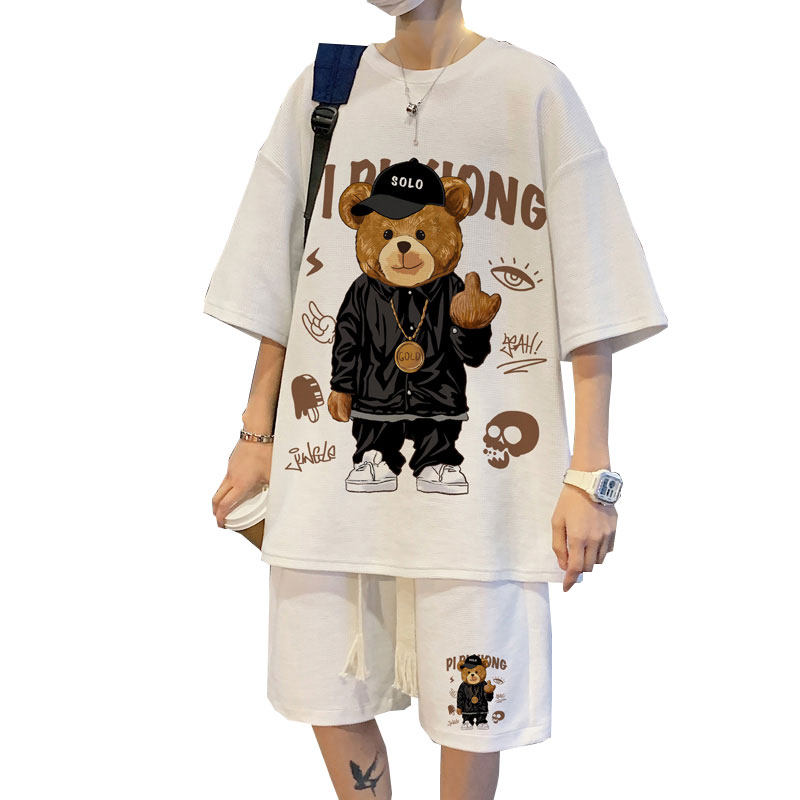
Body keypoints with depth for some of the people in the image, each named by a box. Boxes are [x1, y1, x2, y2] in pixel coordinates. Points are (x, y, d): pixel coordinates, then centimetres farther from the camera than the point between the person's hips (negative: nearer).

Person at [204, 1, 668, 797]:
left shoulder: (535, 90, 2)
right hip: (341, 458, 4)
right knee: (326, 687, 12)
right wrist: (257, 435, 12)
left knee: (474, 701, 8)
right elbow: (276, 286, 13)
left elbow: (591, 303, -3)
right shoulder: (320, 90, 12)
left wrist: (589, 475, -7)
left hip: (472, 473, -2)